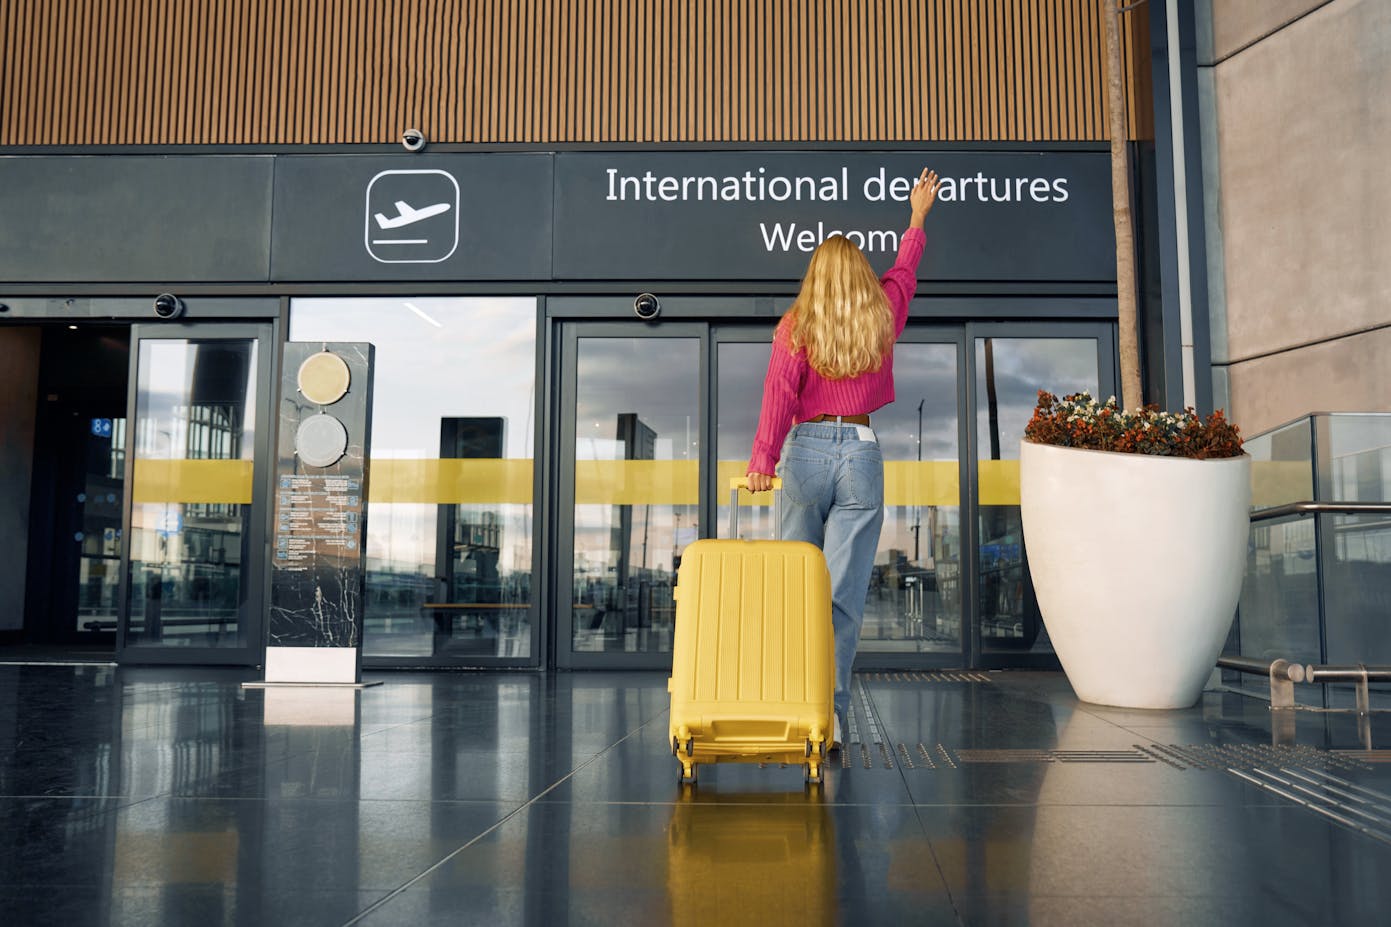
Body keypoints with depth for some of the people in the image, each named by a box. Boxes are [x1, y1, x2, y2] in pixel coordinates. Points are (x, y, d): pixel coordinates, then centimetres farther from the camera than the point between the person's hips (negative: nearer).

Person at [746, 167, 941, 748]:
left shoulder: (795, 325, 2)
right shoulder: (881, 318, 9)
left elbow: (779, 393, -9)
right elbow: (903, 273, 28)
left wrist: (762, 461, -11)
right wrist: (917, 220, 45)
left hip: (806, 450, 0)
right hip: (862, 454, 1)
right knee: (845, 592, -1)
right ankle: (830, 712, -5)